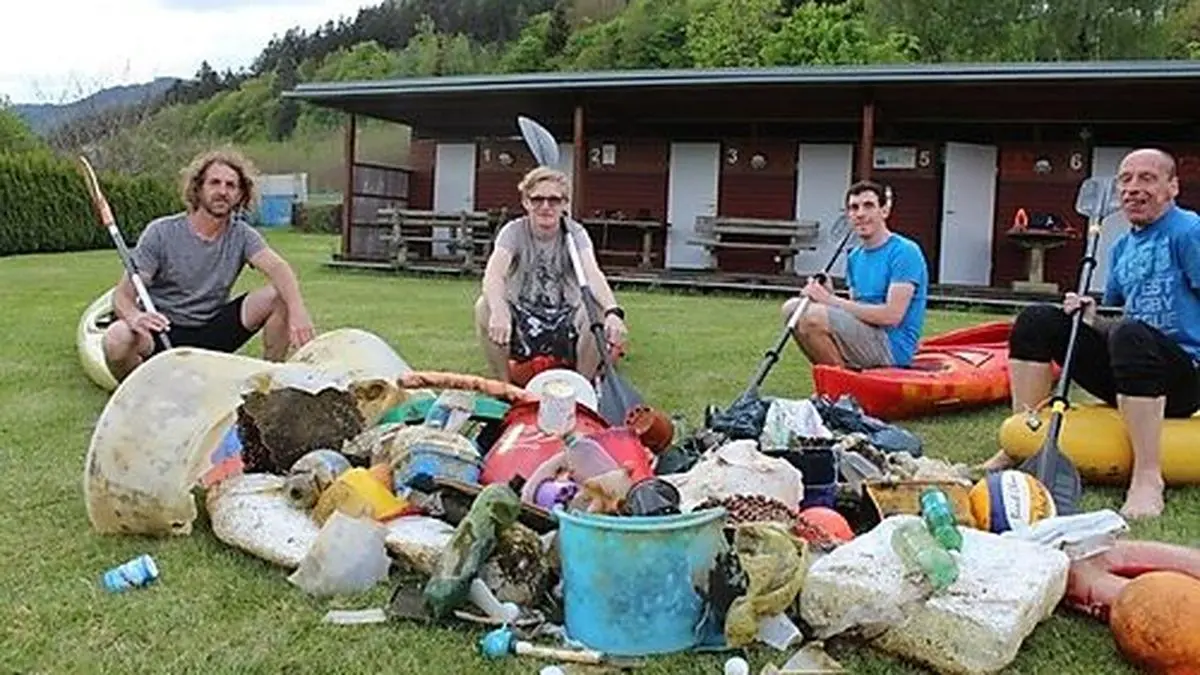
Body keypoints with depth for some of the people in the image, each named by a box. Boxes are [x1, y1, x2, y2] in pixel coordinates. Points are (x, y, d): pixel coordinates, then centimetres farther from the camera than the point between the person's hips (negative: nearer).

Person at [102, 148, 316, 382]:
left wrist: (297, 310, -44)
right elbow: (122, 295, -13)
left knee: (279, 297, -17)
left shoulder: (242, 235, -2)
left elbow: (278, 268, -21)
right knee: (116, 339, -36)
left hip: (212, 332, 3)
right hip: (164, 330, -2)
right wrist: (135, 317, -39)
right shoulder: (161, 233, -9)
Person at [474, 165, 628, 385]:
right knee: (485, 307, -30)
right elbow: (493, 273, -30)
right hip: (521, 315, 0)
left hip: (564, 319, 1)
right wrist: (499, 312, -52)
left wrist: (613, 313, -50)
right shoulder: (514, 231, -11)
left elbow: (592, 274, -29)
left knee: (598, 311, -30)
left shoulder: (575, 233, -9)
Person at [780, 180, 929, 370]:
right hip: (867, 345, 9)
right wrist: (829, 296, -7)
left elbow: (892, 315, -20)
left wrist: (832, 301, -16)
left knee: (814, 316, -25)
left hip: (892, 348, -9)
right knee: (793, 308, 4)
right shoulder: (855, 257, 15)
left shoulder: (905, 252, -11)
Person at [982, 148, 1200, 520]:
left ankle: (1148, 478, -31)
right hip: (1128, 376, 7)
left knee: (1129, 335, -38)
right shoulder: (1121, 248, 17)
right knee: (1036, 319, -1)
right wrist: (1090, 319, -1)